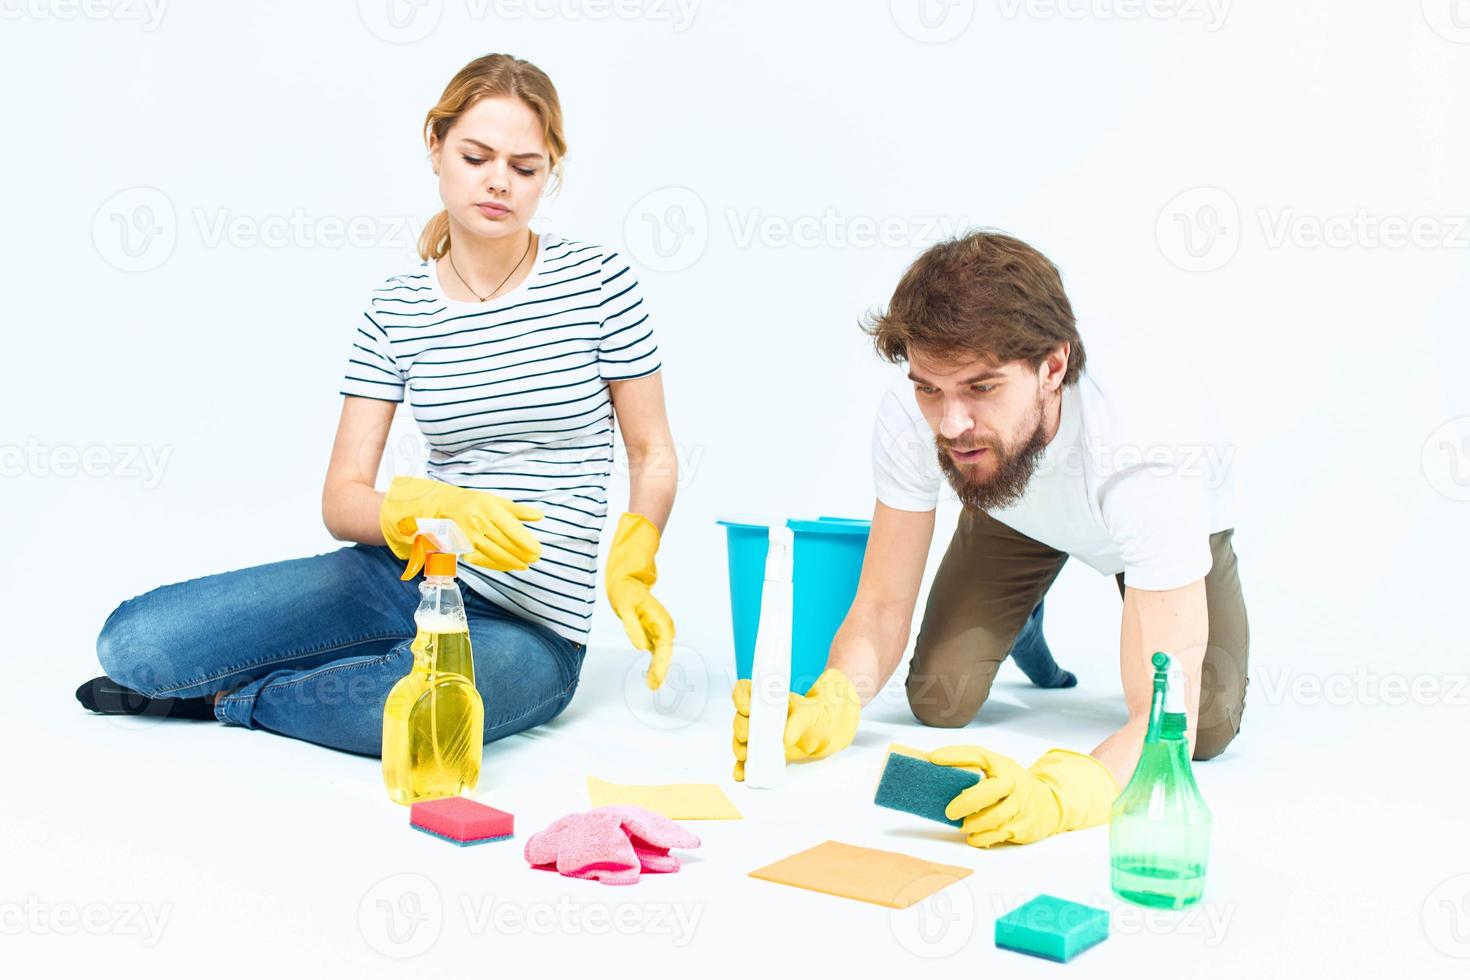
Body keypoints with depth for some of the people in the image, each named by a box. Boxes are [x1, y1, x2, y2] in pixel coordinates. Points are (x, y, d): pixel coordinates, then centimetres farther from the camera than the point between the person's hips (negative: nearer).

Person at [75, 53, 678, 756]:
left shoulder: (598, 282, -4)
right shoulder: (395, 309, 3)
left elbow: (652, 452, 5)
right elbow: (342, 501, 0)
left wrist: (630, 570, -13)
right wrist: (432, 508, -22)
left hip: (532, 625, -2)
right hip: (411, 571, 3)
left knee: (404, 709, -38)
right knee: (131, 641, -12)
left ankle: (226, 698, -5)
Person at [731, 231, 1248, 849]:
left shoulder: (1149, 446, -46)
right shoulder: (910, 415, -36)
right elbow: (883, 606, -24)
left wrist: (1056, 794, -68)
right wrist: (829, 706, -46)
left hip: (1169, 517, -2)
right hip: (1016, 512, 2)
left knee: (1207, 728, -16)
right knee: (938, 699, -9)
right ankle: (1018, 619, 26)